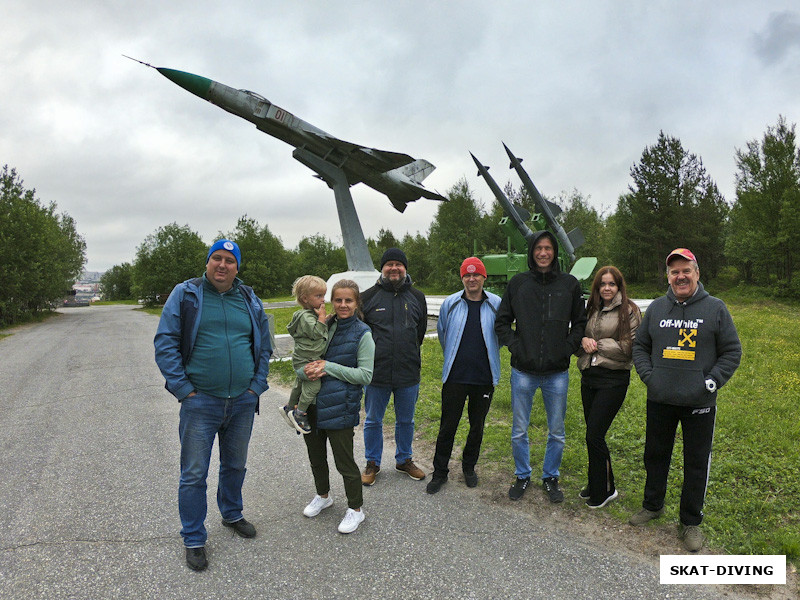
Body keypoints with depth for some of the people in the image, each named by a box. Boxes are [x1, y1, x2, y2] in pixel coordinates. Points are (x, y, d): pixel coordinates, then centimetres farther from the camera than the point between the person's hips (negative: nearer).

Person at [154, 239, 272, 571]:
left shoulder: (250, 300, 6)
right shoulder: (185, 295, -4)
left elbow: (264, 347, 13)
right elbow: (165, 343, -6)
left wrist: (257, 385, 4)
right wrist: (184, 389, -12)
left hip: (243, 402, 4)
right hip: (200, 402, -3)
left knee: (235, 465, 20)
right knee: (194, 474, 4)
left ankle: (232, 513, 43)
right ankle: (194, 540, 22)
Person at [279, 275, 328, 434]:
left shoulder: (312, 313, 13)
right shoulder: (305, 316, -20)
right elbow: (317, 333, -28)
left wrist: (323, 318, 11)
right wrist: (322, 316, -21)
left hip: (312, 359, 10)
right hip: (305, 360, -10)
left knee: (301, 383, 21)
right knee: (314, 383, -14)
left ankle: (289, 408, 38)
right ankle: (299, 413, -2)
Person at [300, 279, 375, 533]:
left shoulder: (362, 334, -9)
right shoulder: (325, 326, 4)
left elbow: (365, 375, -14)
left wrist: (329, 367, -19)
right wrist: (311, 369, -12)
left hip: (340, 406, -6)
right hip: (312, 402, 6)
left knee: (344, 460, 4)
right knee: (315, 455, 20)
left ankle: (355, 509, 25)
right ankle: (323, 496, 45)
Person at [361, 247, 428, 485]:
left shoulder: (417, 297, 6)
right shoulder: (369, 296, -2)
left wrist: (410, 356, 12)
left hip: (408, 374, 2)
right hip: (376, 373, -2)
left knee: (406, 421, 16)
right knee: (373, 421, 11)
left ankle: (404, 460, 36)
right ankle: (372, 463, 30)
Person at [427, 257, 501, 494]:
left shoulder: (496, 304, -4)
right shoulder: (450, 303, -1)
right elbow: (442, 333, 15)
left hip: (484, 377, 1)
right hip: (455, 377, 0)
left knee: (477, 426, 14)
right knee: (448, 426, 5)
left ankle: (469, 466, 35)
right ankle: (440, 472, 21)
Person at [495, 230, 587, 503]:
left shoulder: (570, 284, 2)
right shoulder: (518, 283, 1)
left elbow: (580, 323, 9)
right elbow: (501, 322, 6)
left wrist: (568, 349, -5)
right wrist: (515, 346, -7)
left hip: (557, 373, 0)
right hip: (523, 371, 0)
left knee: (557, 432, 12)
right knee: (519, 431, 10)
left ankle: (551, 477, 32)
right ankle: (523, 476, 30)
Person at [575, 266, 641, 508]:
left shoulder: (629, 311, -5)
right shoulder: (591, 310, 13)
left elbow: (629, 347, -11)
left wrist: (597, 344, -10)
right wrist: (584, 341, -5)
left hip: (614, 379, -6)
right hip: (589, 376, 6)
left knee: (594, 435, -8)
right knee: (593, 435, 12)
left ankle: (604, 489, 11)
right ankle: (598, 485, 29)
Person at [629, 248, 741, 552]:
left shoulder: (715, 308, -2)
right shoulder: (656, 308, 5)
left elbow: (732, 351, 0)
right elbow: (640, 345, 12)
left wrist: (711, 381, -9)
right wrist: (648, 374, -2)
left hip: (700, 403, -2)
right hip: (659, 400, 3)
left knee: (697, 463, 8)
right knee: (655, 455, 16)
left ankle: (691, 522, 25)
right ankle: (653, 505, 37)